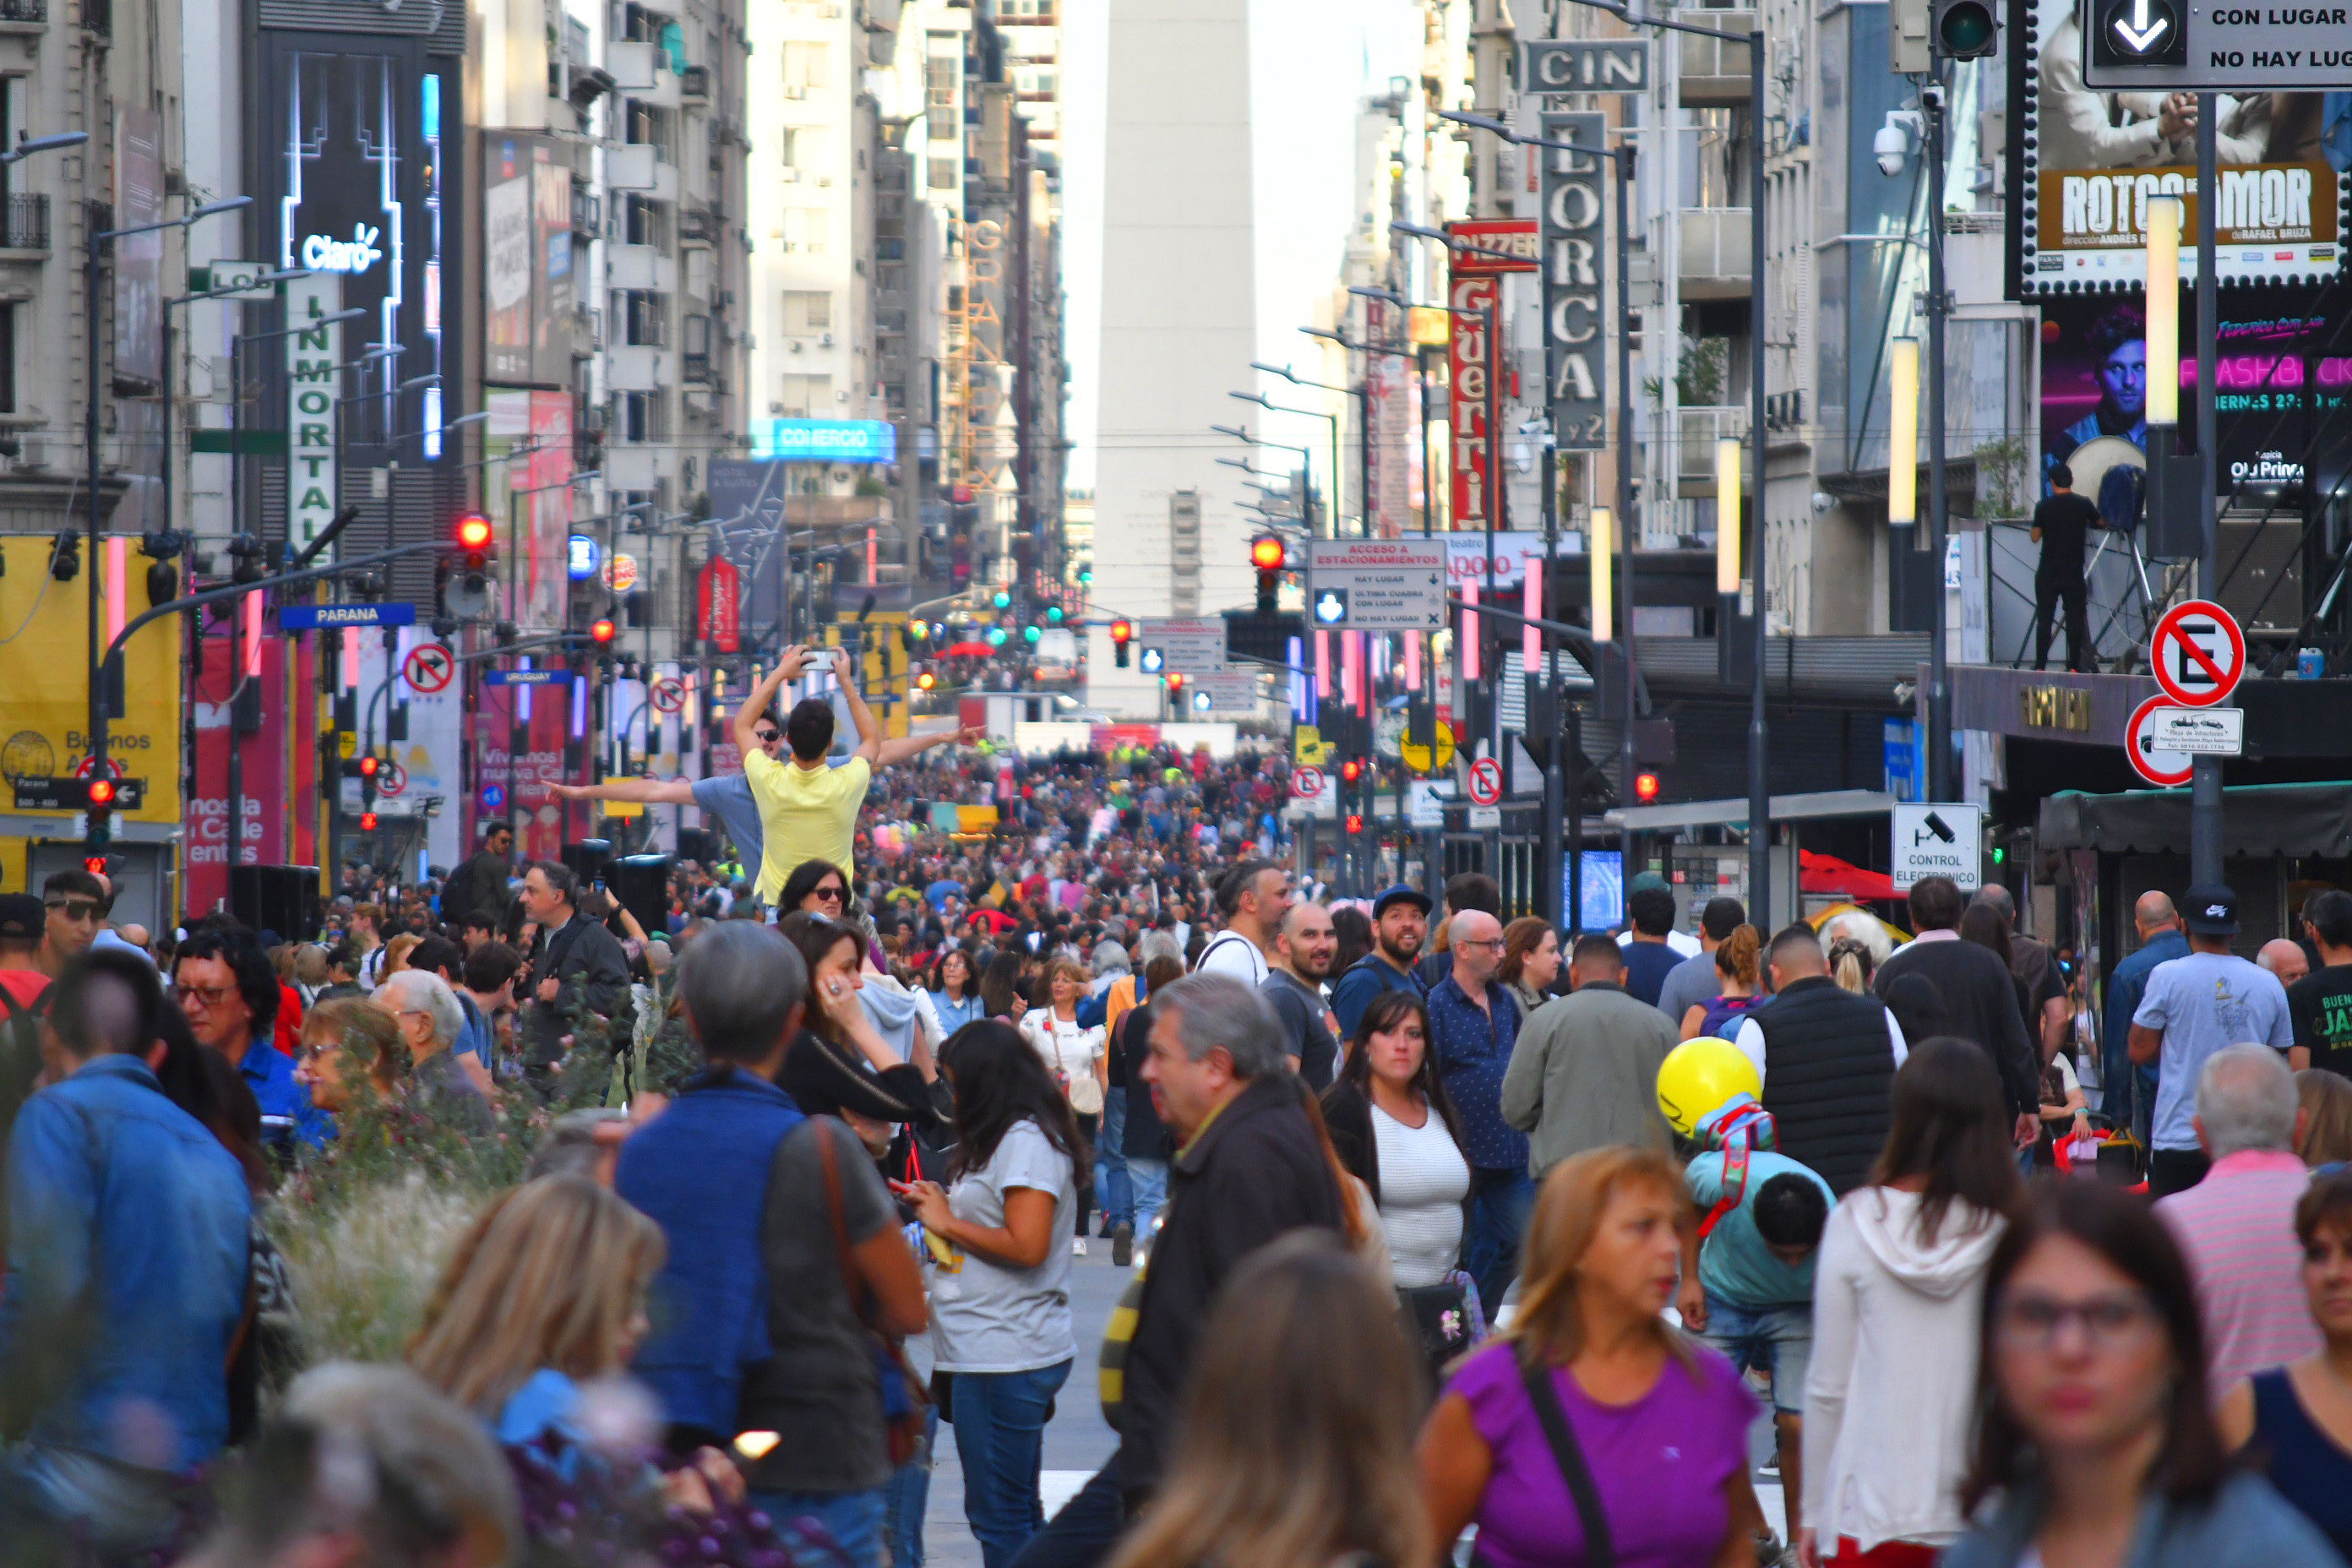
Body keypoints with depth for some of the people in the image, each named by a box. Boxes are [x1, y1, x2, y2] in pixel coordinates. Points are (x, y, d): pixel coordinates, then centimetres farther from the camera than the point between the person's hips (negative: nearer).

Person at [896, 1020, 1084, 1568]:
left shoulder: (1026, 1142, -14)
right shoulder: (1008, 1139, 16)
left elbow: (1027, 1246, -21)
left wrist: (949, 1224, -10)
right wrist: (939, 1208, 9)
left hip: (1004, 1358, -10)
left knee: (998, 1514, -7)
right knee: (1018, 1513, 14)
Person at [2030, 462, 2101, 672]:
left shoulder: (2043, 506, -4)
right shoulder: (2083, 505, 0)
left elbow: (2035, 537, 1)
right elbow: (2102, 523, 16)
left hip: (2047, 573, -1)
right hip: (2074, 573, 1)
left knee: (2044, 619, 2)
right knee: (2075, 618, 3)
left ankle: (2040, 666, -1)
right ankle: (2074, 665, -1)